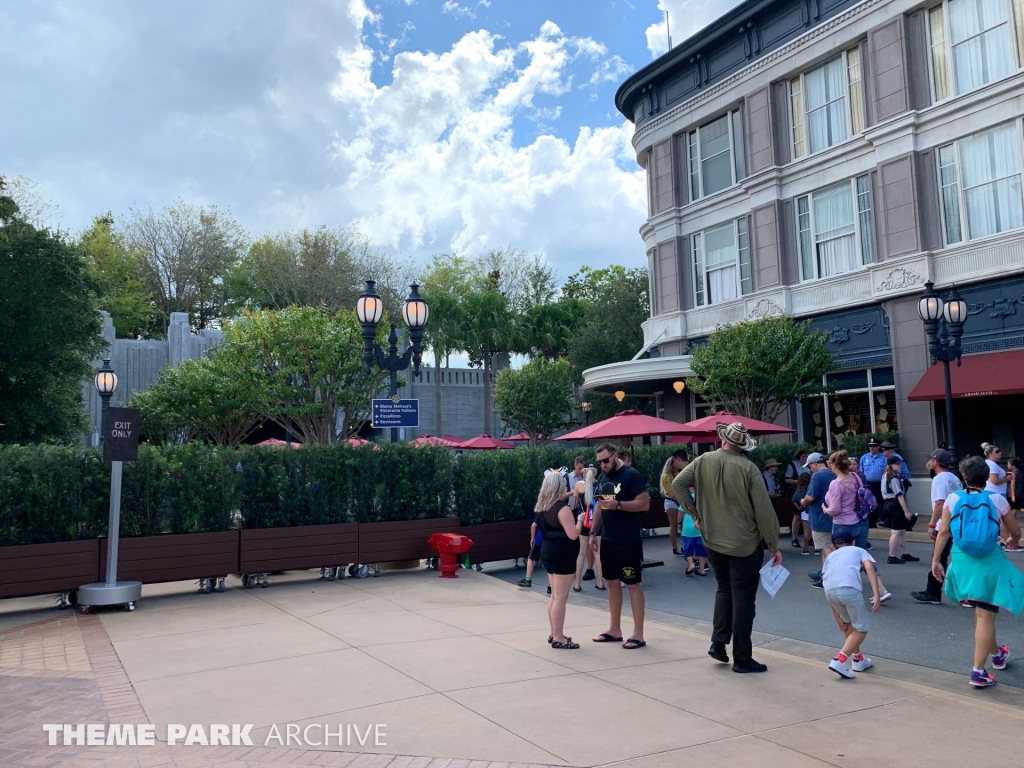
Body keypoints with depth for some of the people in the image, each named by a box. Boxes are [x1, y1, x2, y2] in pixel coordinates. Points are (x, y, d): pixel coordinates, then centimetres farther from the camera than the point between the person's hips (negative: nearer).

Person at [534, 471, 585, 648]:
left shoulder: (541, 507, 7)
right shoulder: (562, 508, -19)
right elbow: (573, 535, -22)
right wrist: (580, 520, -5)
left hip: (548, 550, 9)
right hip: (562, 554, -9)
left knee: (554, 595, 17)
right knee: (561, 597, -4)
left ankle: (554, 634, 25)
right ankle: (558, 638, 0)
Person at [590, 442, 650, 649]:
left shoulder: (632, 475, -11)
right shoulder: (602, 478, 11)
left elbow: (645, 503, -17)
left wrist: (618, 505, -26)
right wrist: (594, 532, 12)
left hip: (628, 540, -8)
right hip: (607, 539, 8)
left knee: (633, 584, -1)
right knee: (612, 582, 13)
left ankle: (638, 634, 4)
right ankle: (615, 629, 23)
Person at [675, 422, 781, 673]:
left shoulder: (703, 461, -5)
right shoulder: (748, 468, -16)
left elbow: (677, 484, -5)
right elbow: (764, 511, -14)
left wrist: (694, 513, 2)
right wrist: (774, 546, -5)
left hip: (712, 540, 4)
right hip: (745, 544, -4)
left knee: (724, 589, 23)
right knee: (743, 598, 5)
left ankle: (718, 642, 14)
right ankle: (742, 659, 11)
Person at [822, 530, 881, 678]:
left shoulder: (830, 556, 36)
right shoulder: (860, 551, 31)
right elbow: (869, 568, 7)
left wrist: (839, 619, 32)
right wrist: (877, 595, -3)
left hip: (829, 590, 4)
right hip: (850, 588, -4)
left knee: (849, 623, 30)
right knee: (861, 629, 12)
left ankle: (858, 659, 40)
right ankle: (839, 661, -1)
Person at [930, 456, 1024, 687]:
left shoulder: (953, 499, -3)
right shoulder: (997, 500, -6)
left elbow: (944, 532, -5)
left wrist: (936, 560, 2)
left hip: (962, 561, 3)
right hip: (989, 562, -3)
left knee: (981, 613, 25)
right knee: (985, 617, 1)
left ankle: (997, 654, 45)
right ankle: (978, 671, 0)